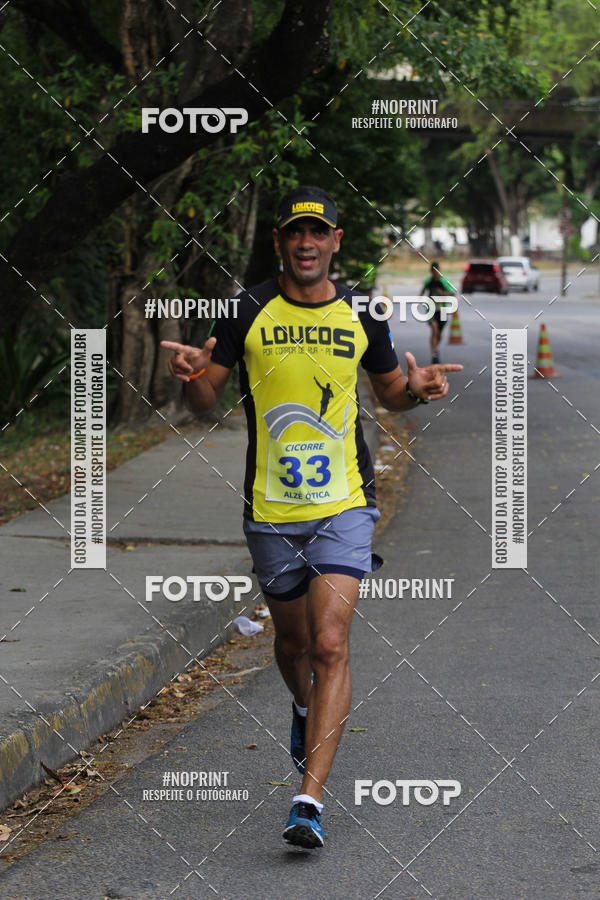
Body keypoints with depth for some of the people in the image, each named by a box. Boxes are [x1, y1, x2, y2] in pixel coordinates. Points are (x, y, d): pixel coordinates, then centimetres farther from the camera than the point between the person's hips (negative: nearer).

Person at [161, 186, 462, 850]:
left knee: (330, 645, -14)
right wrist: (192, 374, -21)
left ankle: (309, 800, -16)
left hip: (344, 504, -1)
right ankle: (306, 710, 52)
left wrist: (416, 388, -6)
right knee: (293, 640, 17)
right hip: (270, 511, 1)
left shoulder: (361, 316, 2)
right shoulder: (248, 312, -2)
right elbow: (205, 402, 2)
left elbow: (390, 391, 17)